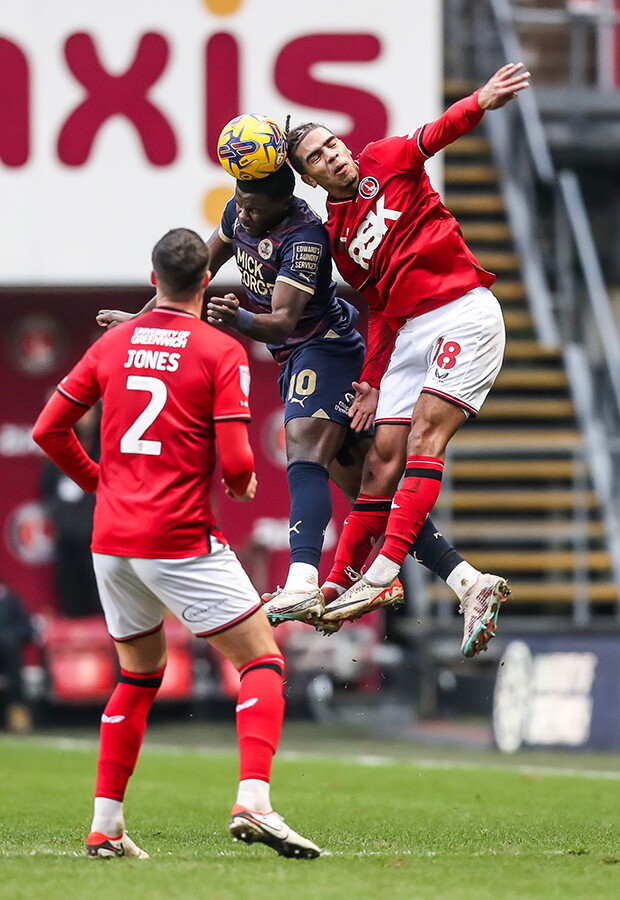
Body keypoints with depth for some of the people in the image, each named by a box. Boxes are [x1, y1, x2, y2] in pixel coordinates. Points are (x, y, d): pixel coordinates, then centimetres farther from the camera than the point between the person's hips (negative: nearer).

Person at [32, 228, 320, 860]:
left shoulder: (113, 344, 9)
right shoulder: (221, 352, -5)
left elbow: (49, 429, 12)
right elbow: (235, 460, -12)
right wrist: (242, 484, 10)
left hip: (110, 539, 6)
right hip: (180, 538, -6)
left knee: (140, 673, 22)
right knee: (263, 661, 0)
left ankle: (105, 826, 18)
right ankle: (253, 803, -20)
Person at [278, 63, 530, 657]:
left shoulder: (384, 162, 4)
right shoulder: (335, 238, 15)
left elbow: (437, 134, -12)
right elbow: (380, 307, 16)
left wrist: (482, 102, -32)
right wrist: (371, 381, 7)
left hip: (466, 313, -5)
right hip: (410, 332, 5)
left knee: (424, 434, -18)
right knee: (383, 458, 1)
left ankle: (386, 568, -26)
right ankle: (337, 585, 3)